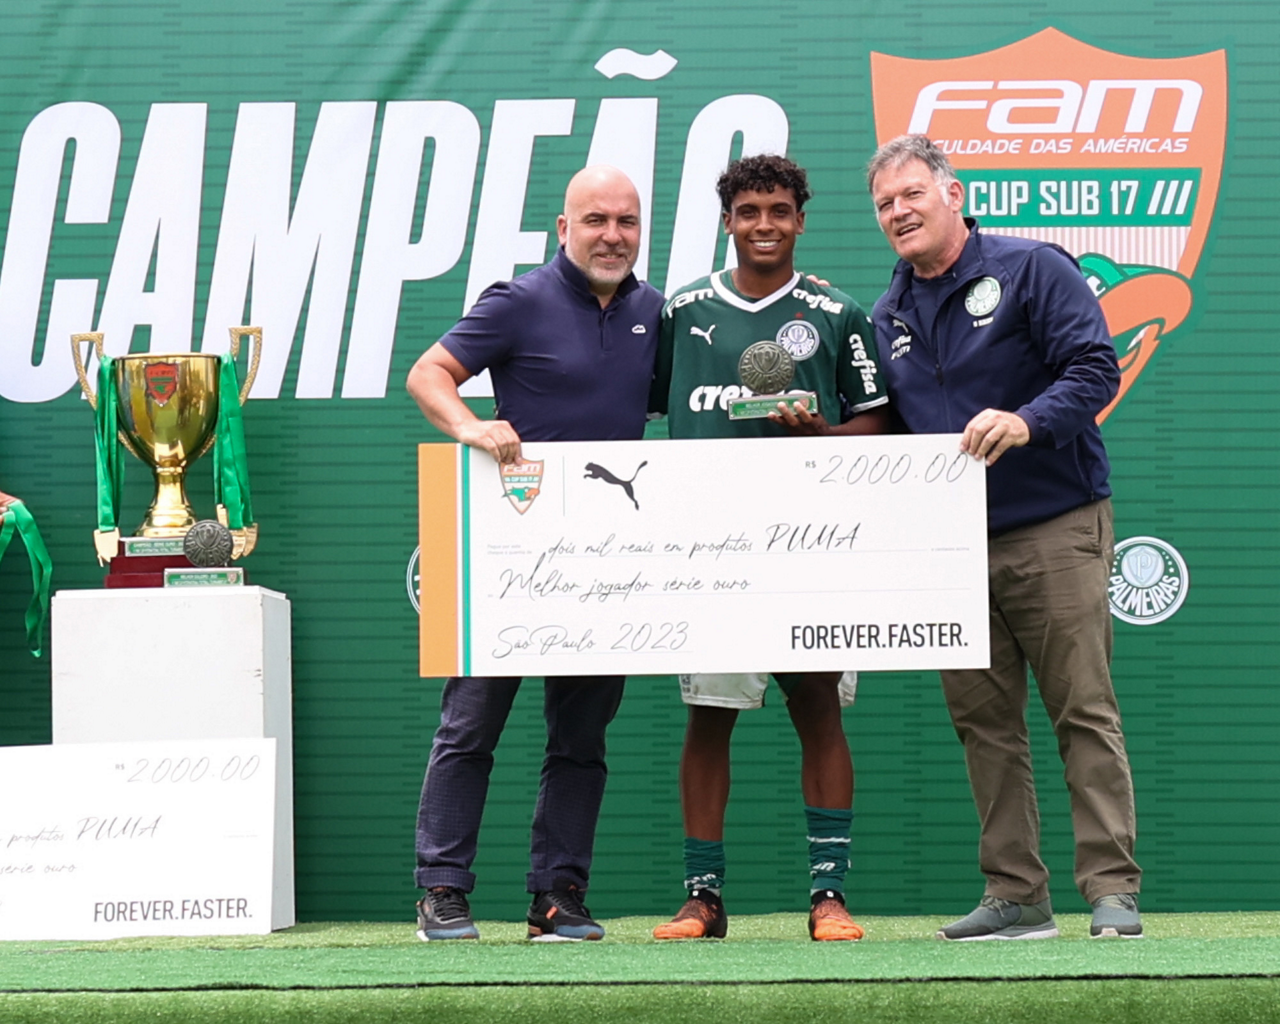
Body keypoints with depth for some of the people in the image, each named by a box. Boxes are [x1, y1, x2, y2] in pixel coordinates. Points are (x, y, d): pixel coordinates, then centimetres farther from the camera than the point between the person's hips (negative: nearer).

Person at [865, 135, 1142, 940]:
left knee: (1085, 711, -7)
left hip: (1054, 530, -6)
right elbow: (884, 429, 22)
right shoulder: (890, 315, 15)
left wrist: (1028, 421, -27)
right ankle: (1016, 897, 9)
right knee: (984, 722, 4)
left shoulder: (1032, 270, -2)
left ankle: (1113, 891, -7)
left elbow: (1095, 368, -12)